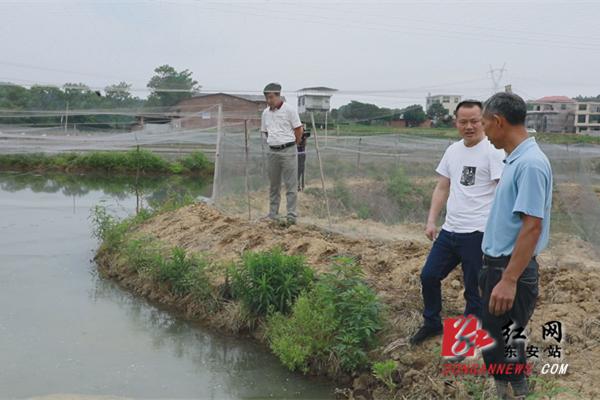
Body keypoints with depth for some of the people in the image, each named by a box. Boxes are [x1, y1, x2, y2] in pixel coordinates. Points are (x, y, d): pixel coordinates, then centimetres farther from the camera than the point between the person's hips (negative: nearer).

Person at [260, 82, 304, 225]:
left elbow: (299, 130, -4)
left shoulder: (289, 110, -8)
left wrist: (289, 145, 5)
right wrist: (275, 143, 14)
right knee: (273, 185, 12)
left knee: (291, 184, -4)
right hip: (272, 152, 6)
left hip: (288, 151, -6)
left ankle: (292, 215, 1)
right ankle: (273, 214, 21)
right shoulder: (266, 113, 9)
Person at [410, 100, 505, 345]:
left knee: (475, 290, 5)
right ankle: (432, 323, 35)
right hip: (449, 230, 7)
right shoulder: (452, 151, 12)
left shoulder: (493, 152, -10)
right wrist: (431, 221, 11)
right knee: (429, 276, 15)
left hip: (477, 233, -7)